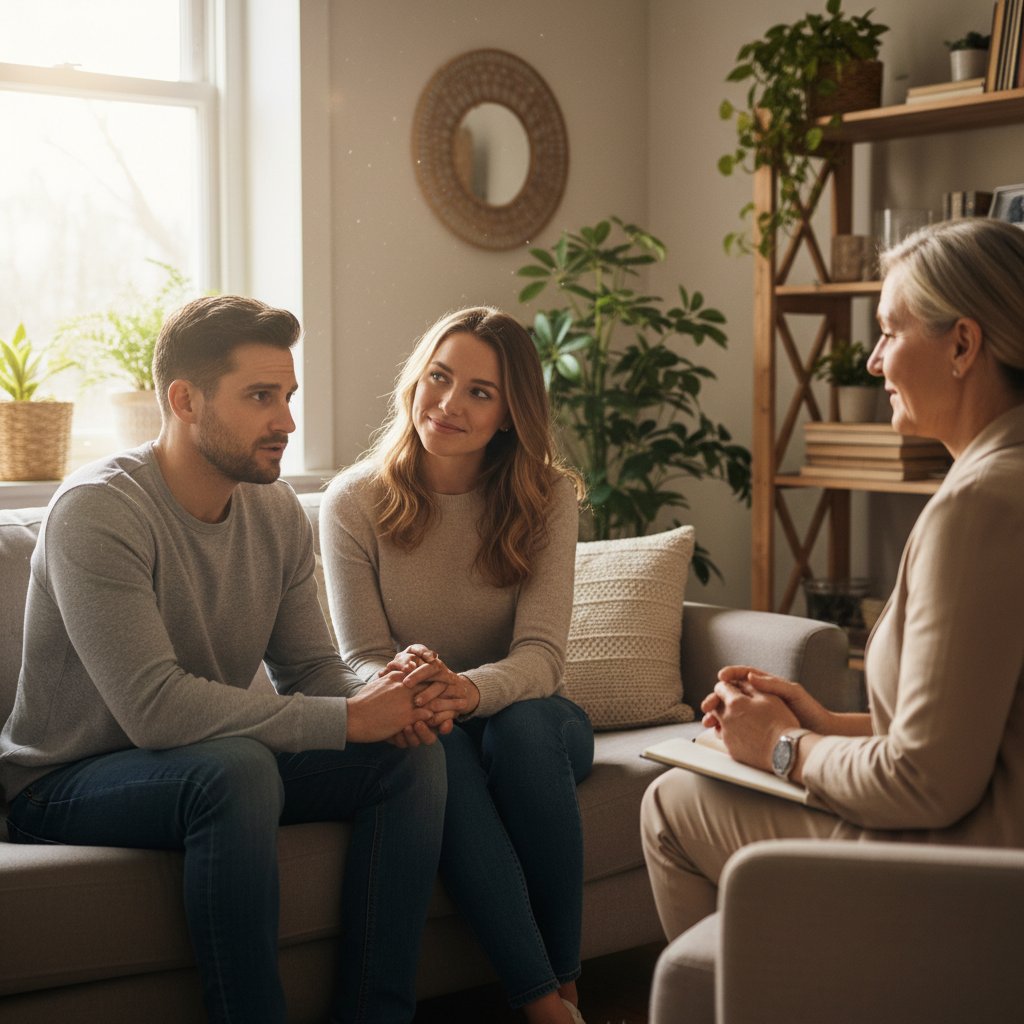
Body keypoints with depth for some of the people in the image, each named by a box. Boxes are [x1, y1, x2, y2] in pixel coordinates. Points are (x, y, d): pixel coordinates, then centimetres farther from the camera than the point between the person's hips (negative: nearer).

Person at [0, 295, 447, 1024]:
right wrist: (345, 718, -30)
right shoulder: (98, 511, -22)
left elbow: (311, 668, 4)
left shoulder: (277, 511, 2)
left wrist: (386, 694, -20)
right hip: (68, 787, -7)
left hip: (214, 770, 7)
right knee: (235, 767, -37)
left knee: (413, 756, -10)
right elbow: (154, 707, -31)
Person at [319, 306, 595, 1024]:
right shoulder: (355, 501, -7)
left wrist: (468, 688, -41)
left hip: (525, 716, 1)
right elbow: (362, 659, -7)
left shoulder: (547, 495, -7)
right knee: (437, 748, -36)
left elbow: (542, 655, -17)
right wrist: (401, 681, -34)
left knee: (523, 725, -35)